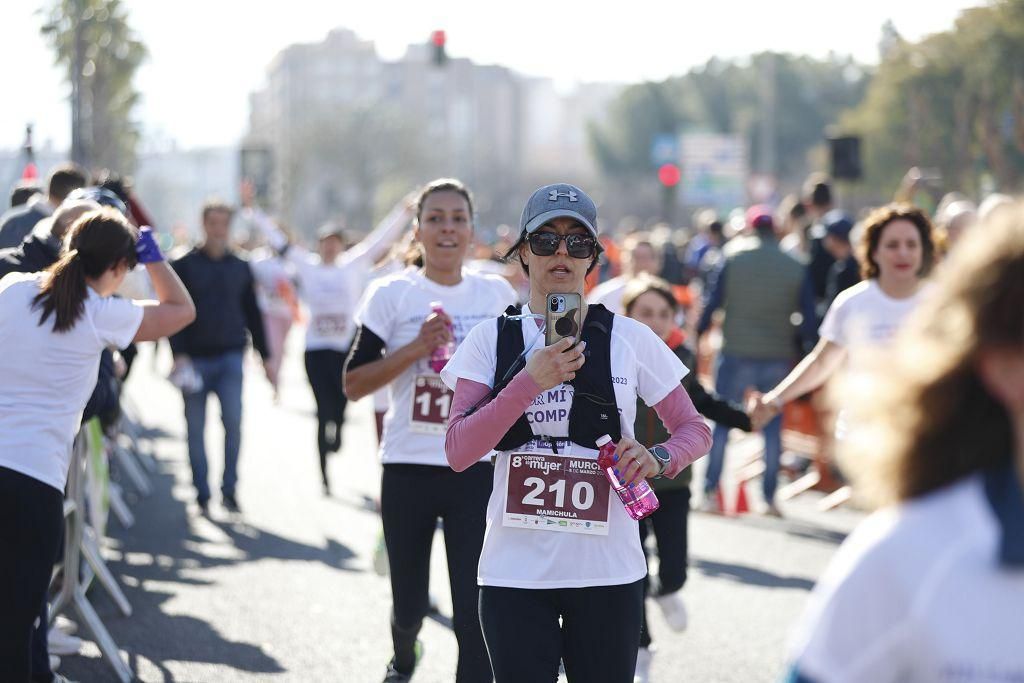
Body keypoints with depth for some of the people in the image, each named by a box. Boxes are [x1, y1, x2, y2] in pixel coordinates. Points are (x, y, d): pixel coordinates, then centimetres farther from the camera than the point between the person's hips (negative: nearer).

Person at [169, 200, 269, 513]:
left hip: (230, 357, 1)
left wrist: (264, 355, 14)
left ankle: (229, 488, -3)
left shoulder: (241, 267, 11)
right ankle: (202, 494, 10)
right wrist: (179, 353, -14)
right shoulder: (184, 265, 3)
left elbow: (252, 314, 16)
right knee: (196, 428, 2)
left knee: (233, 420, -13)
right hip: (194, 357, -1)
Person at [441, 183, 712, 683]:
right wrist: (531, 380, -18)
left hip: (608, 571, 0)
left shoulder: (630, 339, 3)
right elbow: (458, 452, -8)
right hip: (514, 572, 0)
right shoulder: (492, 339, 2)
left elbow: (695, 430, 10)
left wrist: (658, 459, -13)